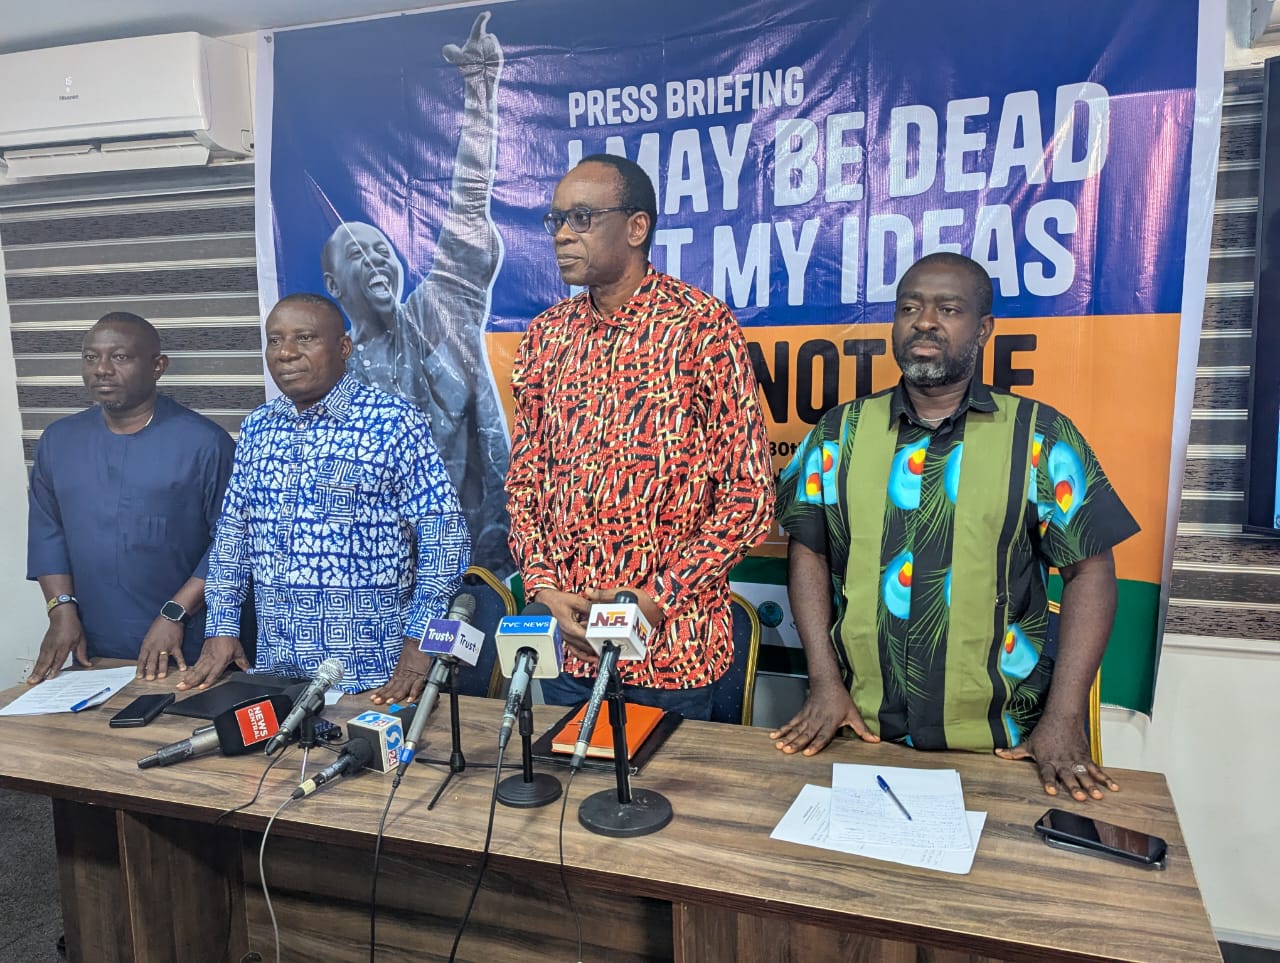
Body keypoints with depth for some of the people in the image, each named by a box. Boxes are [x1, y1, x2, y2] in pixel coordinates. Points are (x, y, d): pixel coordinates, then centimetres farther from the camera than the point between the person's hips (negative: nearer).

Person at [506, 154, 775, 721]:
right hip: (565, 639, 5)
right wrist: (544, 588, -3)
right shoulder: (545, 336, 6)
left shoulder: (702, 326, -10)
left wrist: (659, 599, -14)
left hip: (671, 643, -4)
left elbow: (749, 494, -10)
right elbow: (523, 480, 11)